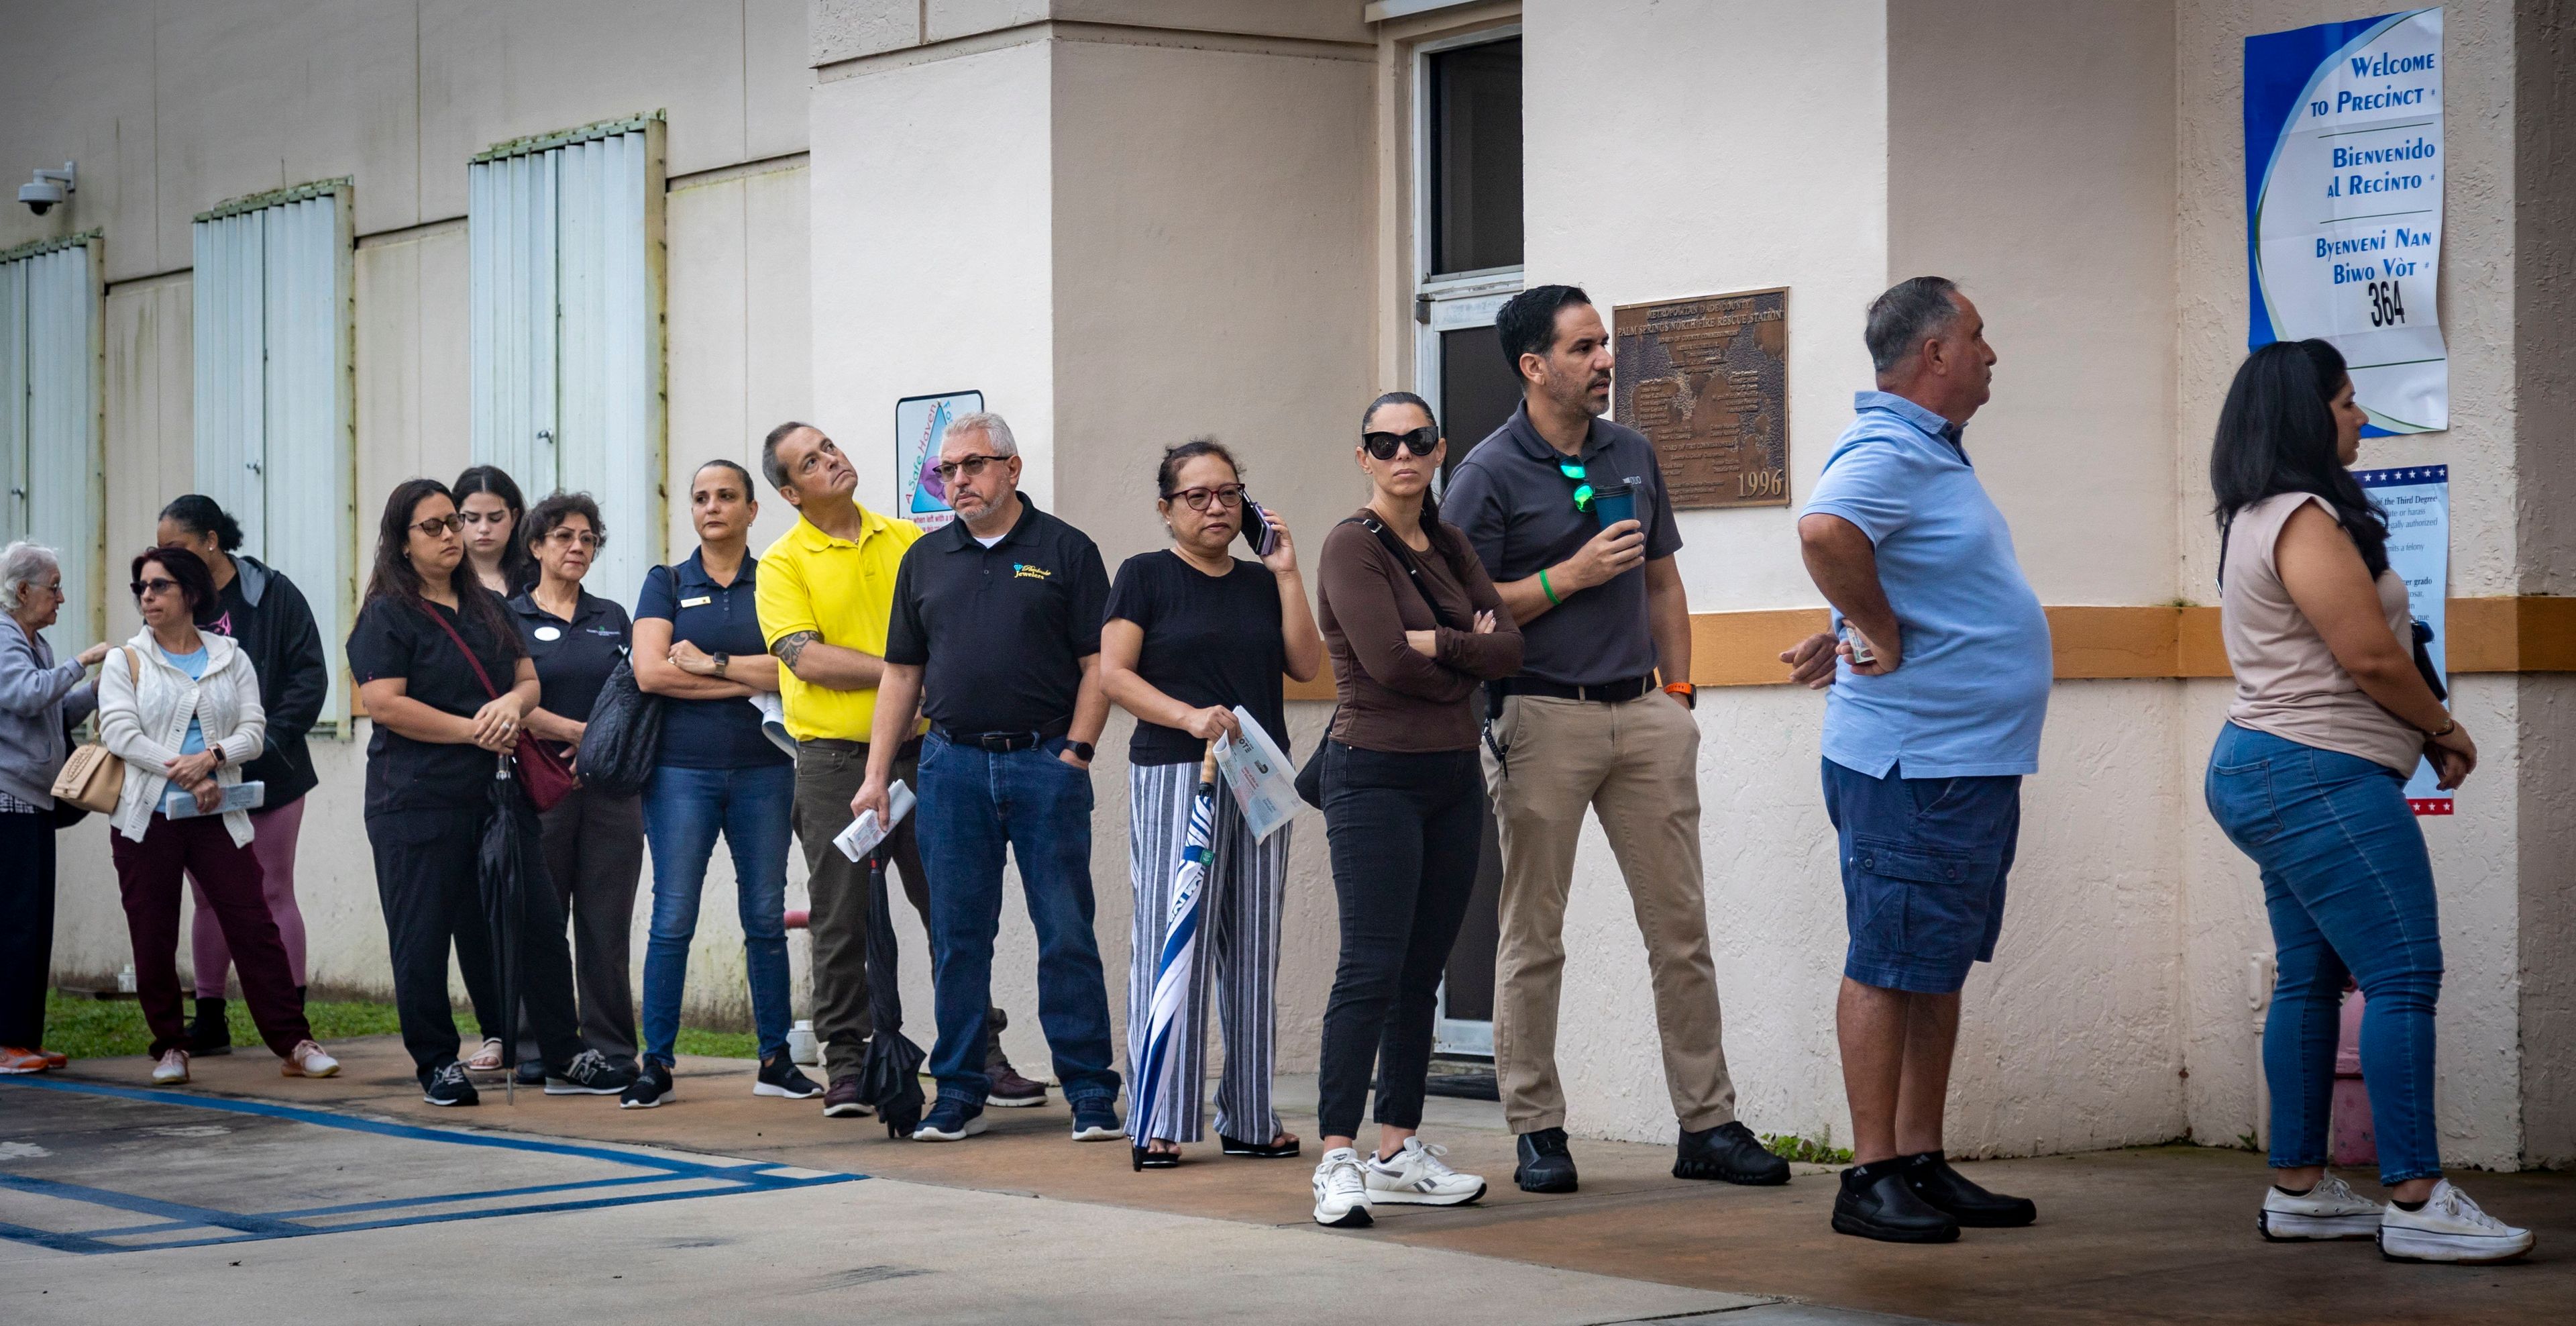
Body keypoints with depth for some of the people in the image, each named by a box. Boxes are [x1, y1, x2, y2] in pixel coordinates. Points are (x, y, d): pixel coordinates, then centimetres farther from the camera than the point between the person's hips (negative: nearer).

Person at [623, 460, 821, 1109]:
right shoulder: (667, 584, 7)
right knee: (672, 918, -4)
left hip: (762, 770, 1)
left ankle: (775, 1060, 12)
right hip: (682, 769, -1)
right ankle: (657, 1063, 1)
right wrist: (749, 681, -9)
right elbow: (649, 671, -7)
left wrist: (711, 663, -11)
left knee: (766, 918, 5)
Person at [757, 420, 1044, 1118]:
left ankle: (982, 1052, 11)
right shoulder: (783, 563, -1)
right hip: (834, 763, -3)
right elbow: (806, 659, -12)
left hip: (920, 752, 3)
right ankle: (845, 1062, 11)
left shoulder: (906, 539, 11)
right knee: (841, 920, 2)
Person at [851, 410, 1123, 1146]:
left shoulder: (1065, 551, 3)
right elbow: (902, 672, 15)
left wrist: (1074, 754, -9)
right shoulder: (926, 559, 14)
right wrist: (877, 775, 8)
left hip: (1045, 761, -3)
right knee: (957, 937, 5)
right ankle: (958, 1093, 12)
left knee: (1066, 933, -2)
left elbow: (1099, 664, 0)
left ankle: (1091, 1092, 4)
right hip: (952, 762, 3)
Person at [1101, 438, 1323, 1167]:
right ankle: (1159, 1124, -5)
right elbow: (1113, 672, -6)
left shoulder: (1261, 581, 15)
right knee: (1172, 945, -7)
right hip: (1173, 776, -5)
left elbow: (1307, 664, 5)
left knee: (1253, 951, 6)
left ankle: (1248, 1118, 12)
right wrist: (1188, 717, -20)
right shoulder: (1146, 576, 2)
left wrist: (1287, 574, 0)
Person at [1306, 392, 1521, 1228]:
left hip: (1454, 776, 7)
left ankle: (1399, 1151, 15)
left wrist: (1437, 643, -12)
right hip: (1376, 775, -7)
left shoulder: (1449, 547, 14)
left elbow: (1508, 648, 4)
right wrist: (1468, 660, -2)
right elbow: (1388, 661, -18)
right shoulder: (1353, 546, -7)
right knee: (1371, 971, -13)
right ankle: (1338, 1163, -13)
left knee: (1422, 972, 9)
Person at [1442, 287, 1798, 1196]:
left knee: (1681, 923, 3)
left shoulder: (1632, 455, 13)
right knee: (1533, 935, 1)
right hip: (1542, 717, -5)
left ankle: (1708, 1124, 8)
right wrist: (1572, 575, -14)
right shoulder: (1488, 474, -4)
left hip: (1642, 713, 5)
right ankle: (1537, 1131, 9)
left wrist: (1679, 693, 12)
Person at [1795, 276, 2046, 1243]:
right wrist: (1884, 639, -24)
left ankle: (1923, 1164, 19)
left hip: (1971, 760, 10)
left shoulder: (1932, 450, 17)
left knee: (1939, 970, 13)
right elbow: (1825, 531, -37)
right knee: (1890, 969, -5)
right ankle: (1871, 1178, -1)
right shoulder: (1886, 452, -16)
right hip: (1913, 761, -10)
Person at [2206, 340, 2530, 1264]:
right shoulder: (2305, 520, -15)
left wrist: (2421, 731, 16)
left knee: (2311, 978, 12)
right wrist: (2442, 729, -2)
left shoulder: (2260, 522, 18)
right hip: (2322, 777, -11)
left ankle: (2298, 1189, 14)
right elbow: (2371, 657, -17)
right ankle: (2416, 1203, -15)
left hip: (2264, 771, 11)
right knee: (2403, 975, -12)